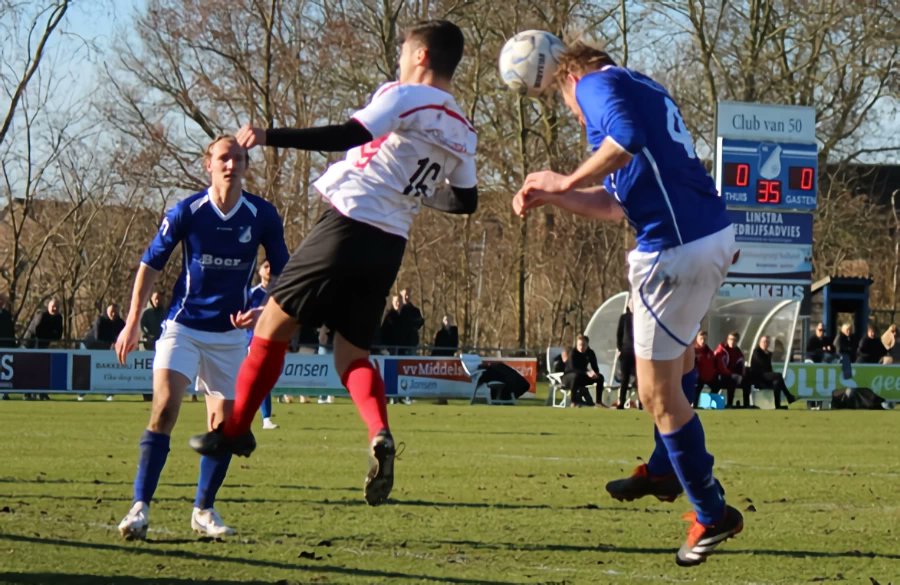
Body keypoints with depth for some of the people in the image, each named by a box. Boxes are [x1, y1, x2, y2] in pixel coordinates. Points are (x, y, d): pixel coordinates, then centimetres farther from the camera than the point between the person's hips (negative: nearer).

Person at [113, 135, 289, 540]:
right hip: (183, 326, -2)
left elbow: (282, 274, 6)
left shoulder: (263, 216, -6)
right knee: (165, 407, -19)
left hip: (230, 332, 2)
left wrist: (262, 310, -11)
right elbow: (151, 264, -1)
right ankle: (140, 507, -18)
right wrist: (133, 322, -4)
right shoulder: (186, 212, -10)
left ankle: (204, 510, 20)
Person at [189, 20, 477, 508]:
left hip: (349, 223, -6)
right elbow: (465, 201, 21)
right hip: (391, 245, 6)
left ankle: (235, 431, 12)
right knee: (352, 353, 14)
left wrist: (269, 136, -19)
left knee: (274, 320, 8)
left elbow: (348, 135, -21)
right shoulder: (462, 133, 13)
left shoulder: (405, 96, -7)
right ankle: (379, 434, -13)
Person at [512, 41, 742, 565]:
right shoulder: (645, 90, 26)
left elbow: (627, 136, -23)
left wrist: (569, 182, -10)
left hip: (676, 248, -10)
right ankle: (666, 470, 42)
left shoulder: (596, 83, -1)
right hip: (718, 234, 10)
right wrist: (549, 196, 26)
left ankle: (713, 515, 8)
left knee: (659, 393, 1)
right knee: (678, 344, 34)